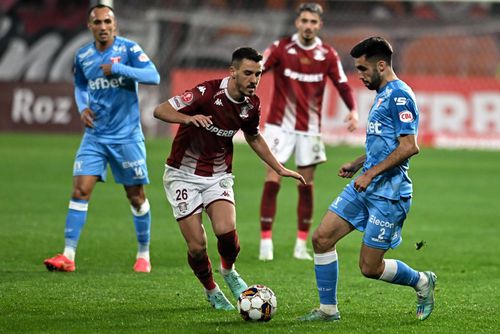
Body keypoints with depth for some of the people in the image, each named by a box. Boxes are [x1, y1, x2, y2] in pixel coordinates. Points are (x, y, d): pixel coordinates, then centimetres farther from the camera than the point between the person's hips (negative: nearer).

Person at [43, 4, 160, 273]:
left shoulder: (128, 49, -8)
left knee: (136, 197, 6)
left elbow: (153, 76, -22)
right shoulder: (83, 57, 4)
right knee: (80, 190, -9)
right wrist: (83, 107, 3)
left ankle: (144, 254, 21)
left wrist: (117, 68, -28)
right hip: (95, 136, 3)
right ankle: (68, 255, -9)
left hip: (127, 137, -3)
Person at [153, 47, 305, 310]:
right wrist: (189, 118, -40)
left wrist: (280, 169, 18)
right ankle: (210, 289, 21)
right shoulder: (207, 92, -21)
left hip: (218, 175, 3)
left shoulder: (251, 104, -3)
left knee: (226, 231, -22)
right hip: (183, 175, -3)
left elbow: (253, 137, 17)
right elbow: (160, 110, -22)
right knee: (197, 245, -9)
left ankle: (228, 271, 12)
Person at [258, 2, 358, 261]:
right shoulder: (281, 48, -5)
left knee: (307, 185, 5)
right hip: (280, 125, -2)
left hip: (309, 128, 2)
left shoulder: (328, 55, 0)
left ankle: (301, 245, 13)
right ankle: (266, 242, -4)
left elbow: (343, 85, 2)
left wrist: (353, 110, -15)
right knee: (272, 182, -8)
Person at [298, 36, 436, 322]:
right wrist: (357, 164, 17)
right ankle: (328, 309, 10)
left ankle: (422, 282, 21)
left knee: (370, 267, -5)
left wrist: (371, 173, -22)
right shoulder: (383, 94, 16)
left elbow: (409, 146, -23)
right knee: (322, 237, 1)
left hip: (388, 193, -10)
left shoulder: (399, 95, -15)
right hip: (364, 187, 10)